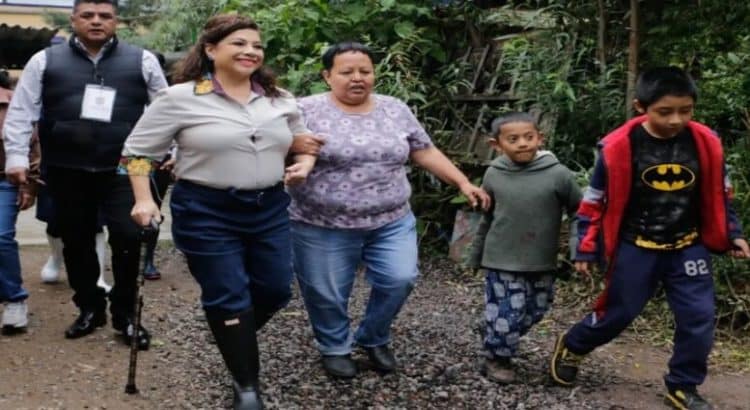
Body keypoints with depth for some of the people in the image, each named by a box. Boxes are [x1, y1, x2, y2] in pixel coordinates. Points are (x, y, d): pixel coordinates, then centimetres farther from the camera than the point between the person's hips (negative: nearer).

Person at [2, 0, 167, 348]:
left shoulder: (141, 61, 5)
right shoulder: (45, 61, 5)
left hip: (122, 170, -1)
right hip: (66, 172, 2)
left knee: (127, 238, -8)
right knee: (77, 242, 10)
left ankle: (124, 314, 10)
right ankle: (90, 308, 28)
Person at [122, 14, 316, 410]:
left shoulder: (280, 99, 6)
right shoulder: (181, 97, -9)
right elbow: (138, 150, -2)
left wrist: (304, 163, 0)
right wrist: (144, 199, -10)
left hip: (269, 208, 5)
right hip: (206, 213, -5)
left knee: (276, 289, 10)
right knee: (228, 299, 0)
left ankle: (236, 339, 41)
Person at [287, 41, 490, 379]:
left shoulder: (395, 110, 7)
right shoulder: (307, 110, -6)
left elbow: (426, 153, 12)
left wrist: (463, 183, 7)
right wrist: (294, 146, -26)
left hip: (391, 222, 3)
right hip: (324, 228, -3)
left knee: (399, 279, -5)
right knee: (326, 294, 4)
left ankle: (374, 339, 21)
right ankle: (335, 348, 31)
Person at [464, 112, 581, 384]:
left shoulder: (558, 174, -11)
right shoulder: (494, 175, -4)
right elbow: (485, 220, 9)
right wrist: (475, 256, 15)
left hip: (542, 264, 1)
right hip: (503, 262, -1)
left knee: (533, 313, 13)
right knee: (505, 316, -2)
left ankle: (502, 346, 39)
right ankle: (496, 358, 24)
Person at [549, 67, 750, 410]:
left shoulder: (706, 144, -9)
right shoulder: (618, 147, -17)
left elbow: (719, 195, 8)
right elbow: (596, 201, -7)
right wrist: (586, 249, -5)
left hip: (688, 247, 3)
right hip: (636, 248, -2)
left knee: (699, 317, -2)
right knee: (618, 313, 8)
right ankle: (571, 347, 35)